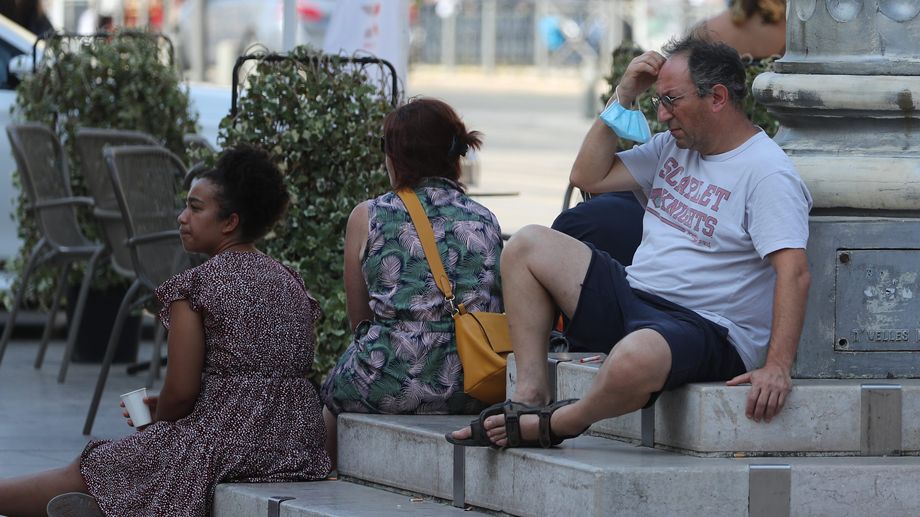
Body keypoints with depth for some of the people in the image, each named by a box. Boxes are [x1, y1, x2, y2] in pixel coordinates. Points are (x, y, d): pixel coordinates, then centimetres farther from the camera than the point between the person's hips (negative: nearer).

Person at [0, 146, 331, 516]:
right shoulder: (292, 284, 14)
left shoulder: (195, 287, -10)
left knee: (82, 475, 7)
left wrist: (156, 425, 11)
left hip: (227, 439, -8)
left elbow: (180, 391, -12)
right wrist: (164, 406, 18)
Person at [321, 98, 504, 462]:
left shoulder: (367, 217, 1)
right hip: (474, 388, 4)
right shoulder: (485, 220, 9)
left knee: (333, 395, 28)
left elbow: (359, 320, 7)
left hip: (393, 384, -4)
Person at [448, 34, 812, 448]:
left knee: (634, 359, -44)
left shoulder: (767, 173, -14)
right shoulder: (674, 146, 14)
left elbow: (794, 272, -23)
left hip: (706, 328, -9)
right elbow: (588, 177, 18)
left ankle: (555, 425, -13)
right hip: (633, 298, 9)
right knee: (528, 245, 5)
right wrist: (623, 97, 7)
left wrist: (777, 368, -32)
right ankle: (531, 396, -6)